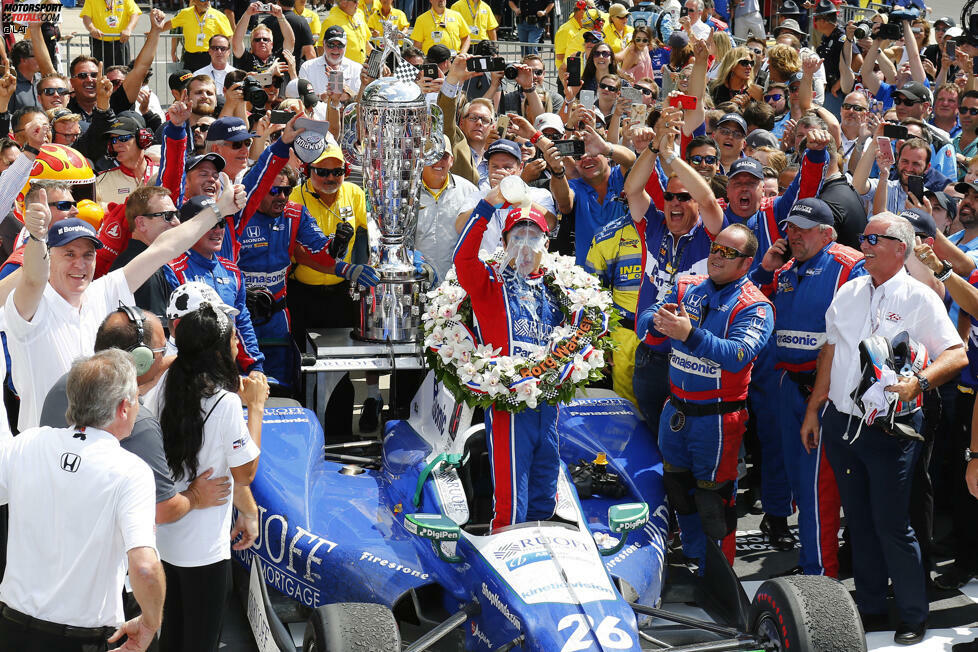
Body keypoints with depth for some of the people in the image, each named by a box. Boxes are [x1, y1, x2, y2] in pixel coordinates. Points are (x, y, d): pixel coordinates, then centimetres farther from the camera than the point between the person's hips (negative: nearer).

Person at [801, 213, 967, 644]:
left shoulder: (919, 298, -7)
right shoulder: (849, 293, 11)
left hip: (889, 427, -6)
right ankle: (870, 607, 25)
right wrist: (813, 410, 16)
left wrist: (918, 382, -27)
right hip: (840, 422, 6)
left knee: (892, 525, -4)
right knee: (858, 520, 13)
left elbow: (957, 354, -11)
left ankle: (913, 617, 9)